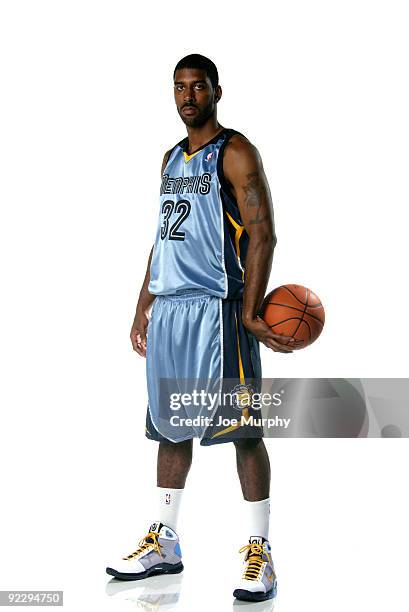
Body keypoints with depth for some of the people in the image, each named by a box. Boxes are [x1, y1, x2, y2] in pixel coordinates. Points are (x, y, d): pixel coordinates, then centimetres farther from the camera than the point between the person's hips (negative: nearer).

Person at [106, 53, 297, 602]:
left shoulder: (235, 153, -4)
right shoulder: (172, 158, 19)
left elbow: (262, 233, -12)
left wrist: (251, 312, -21)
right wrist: (143, 308, 19)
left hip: (217, 308, -8)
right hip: (168, 308, 8)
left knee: (242, 430, -5)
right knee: (170, 427, 12)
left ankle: (260, 553, 3)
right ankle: (164, 545, 22)